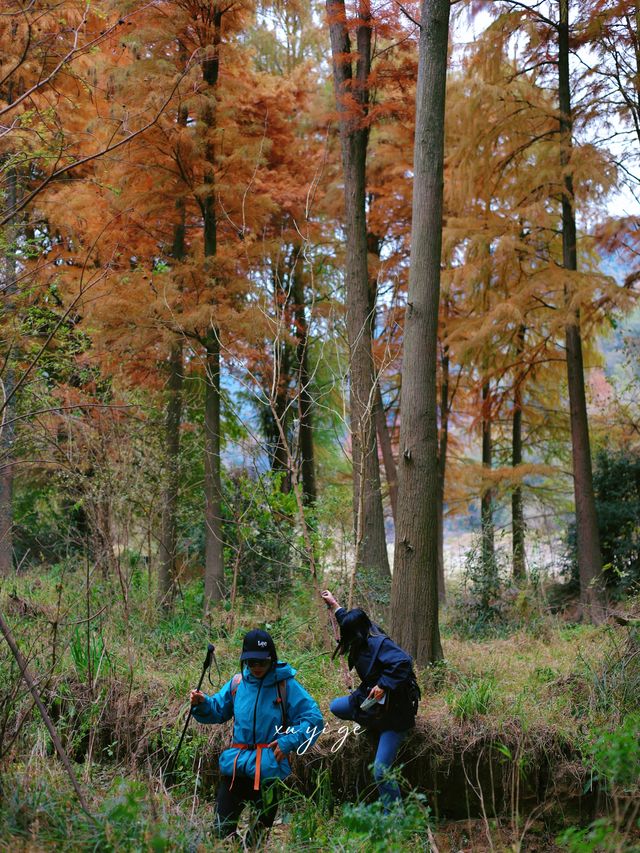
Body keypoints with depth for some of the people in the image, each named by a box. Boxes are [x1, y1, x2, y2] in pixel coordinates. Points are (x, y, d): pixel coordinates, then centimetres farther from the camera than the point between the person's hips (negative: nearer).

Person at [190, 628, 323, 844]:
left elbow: (313, 718, -6)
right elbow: (217, 710, 18)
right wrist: (202, 703, -3)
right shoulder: (237, 683, 6)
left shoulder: (286, 685, -5)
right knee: (221, 828, 4)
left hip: (268, 767, -3)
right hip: (236, 764, 3)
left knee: (262, 831, 8)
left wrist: (289, 741, -16)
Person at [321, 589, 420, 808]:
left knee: (381, 771, -14)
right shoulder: (366, 638, 5)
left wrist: (383, 685, -33)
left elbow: (403, 662, -38)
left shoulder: (379, 644, -24)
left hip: (393, 713, -10)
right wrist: (334, 605, 37)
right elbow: (351, 620, 27)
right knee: (336, 707, 23)